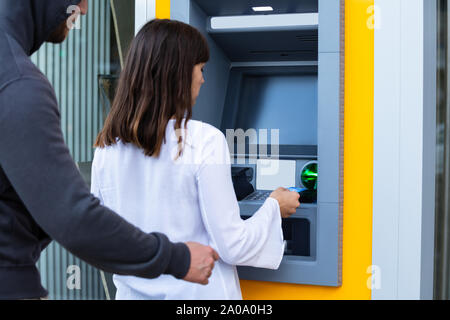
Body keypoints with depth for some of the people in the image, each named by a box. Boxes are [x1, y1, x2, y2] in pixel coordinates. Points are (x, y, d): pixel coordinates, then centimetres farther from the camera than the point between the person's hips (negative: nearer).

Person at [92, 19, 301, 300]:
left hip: (133, 292, 4)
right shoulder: (204, 142, -19)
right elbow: (232, 247, -16)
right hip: (197, 292, -4)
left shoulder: (107, 146, -4)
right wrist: (274, 206, 0)